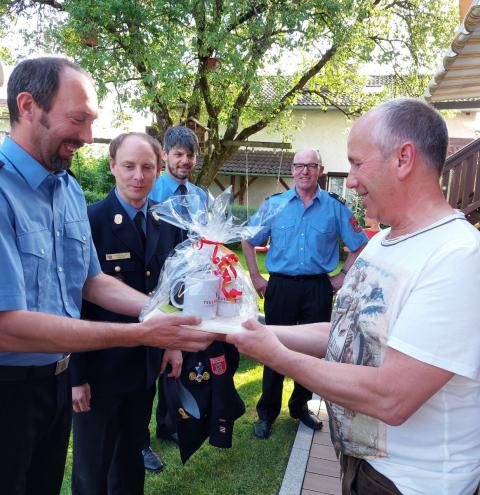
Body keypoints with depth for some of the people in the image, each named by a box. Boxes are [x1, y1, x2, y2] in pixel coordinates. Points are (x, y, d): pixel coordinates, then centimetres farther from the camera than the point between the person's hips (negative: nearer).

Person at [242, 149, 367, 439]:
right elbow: (249, 241, 10)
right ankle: (267, 413, 24)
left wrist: (343, 278, 2)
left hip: (318, 288, 1)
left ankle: (301, 406, 35)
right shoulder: (274, 204, 3)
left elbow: (359, 246, 8)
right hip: (281, 286, 0)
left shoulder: (335, 207, 1)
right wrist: (256, 278, 5)